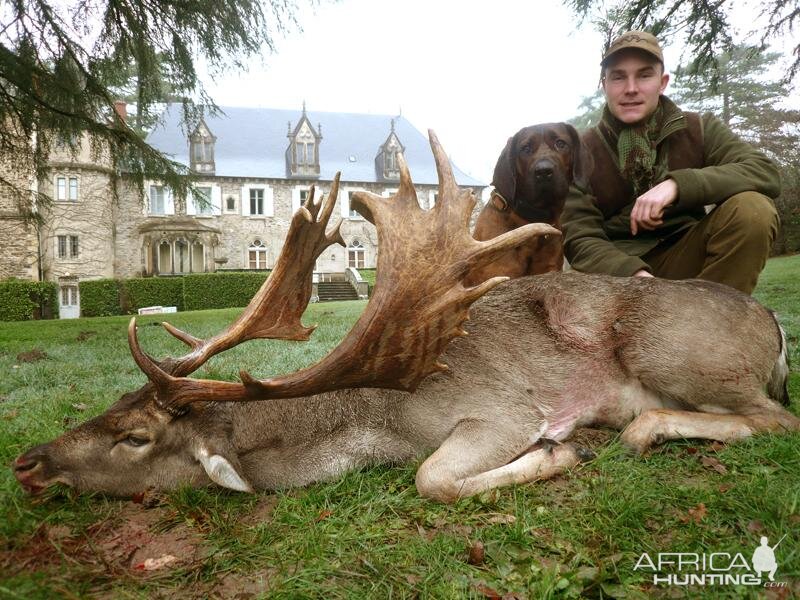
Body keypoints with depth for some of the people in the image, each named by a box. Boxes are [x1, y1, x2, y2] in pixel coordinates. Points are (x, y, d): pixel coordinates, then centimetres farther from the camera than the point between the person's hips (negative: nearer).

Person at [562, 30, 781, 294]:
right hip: (617, 268, -2)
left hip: (684, 257, 3)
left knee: (752, 208, -23)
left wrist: (677, 185, -28)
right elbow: (581, 239, -11)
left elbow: (766, 172, -13)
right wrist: (635, 274, -31)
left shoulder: (700, 130, 1)